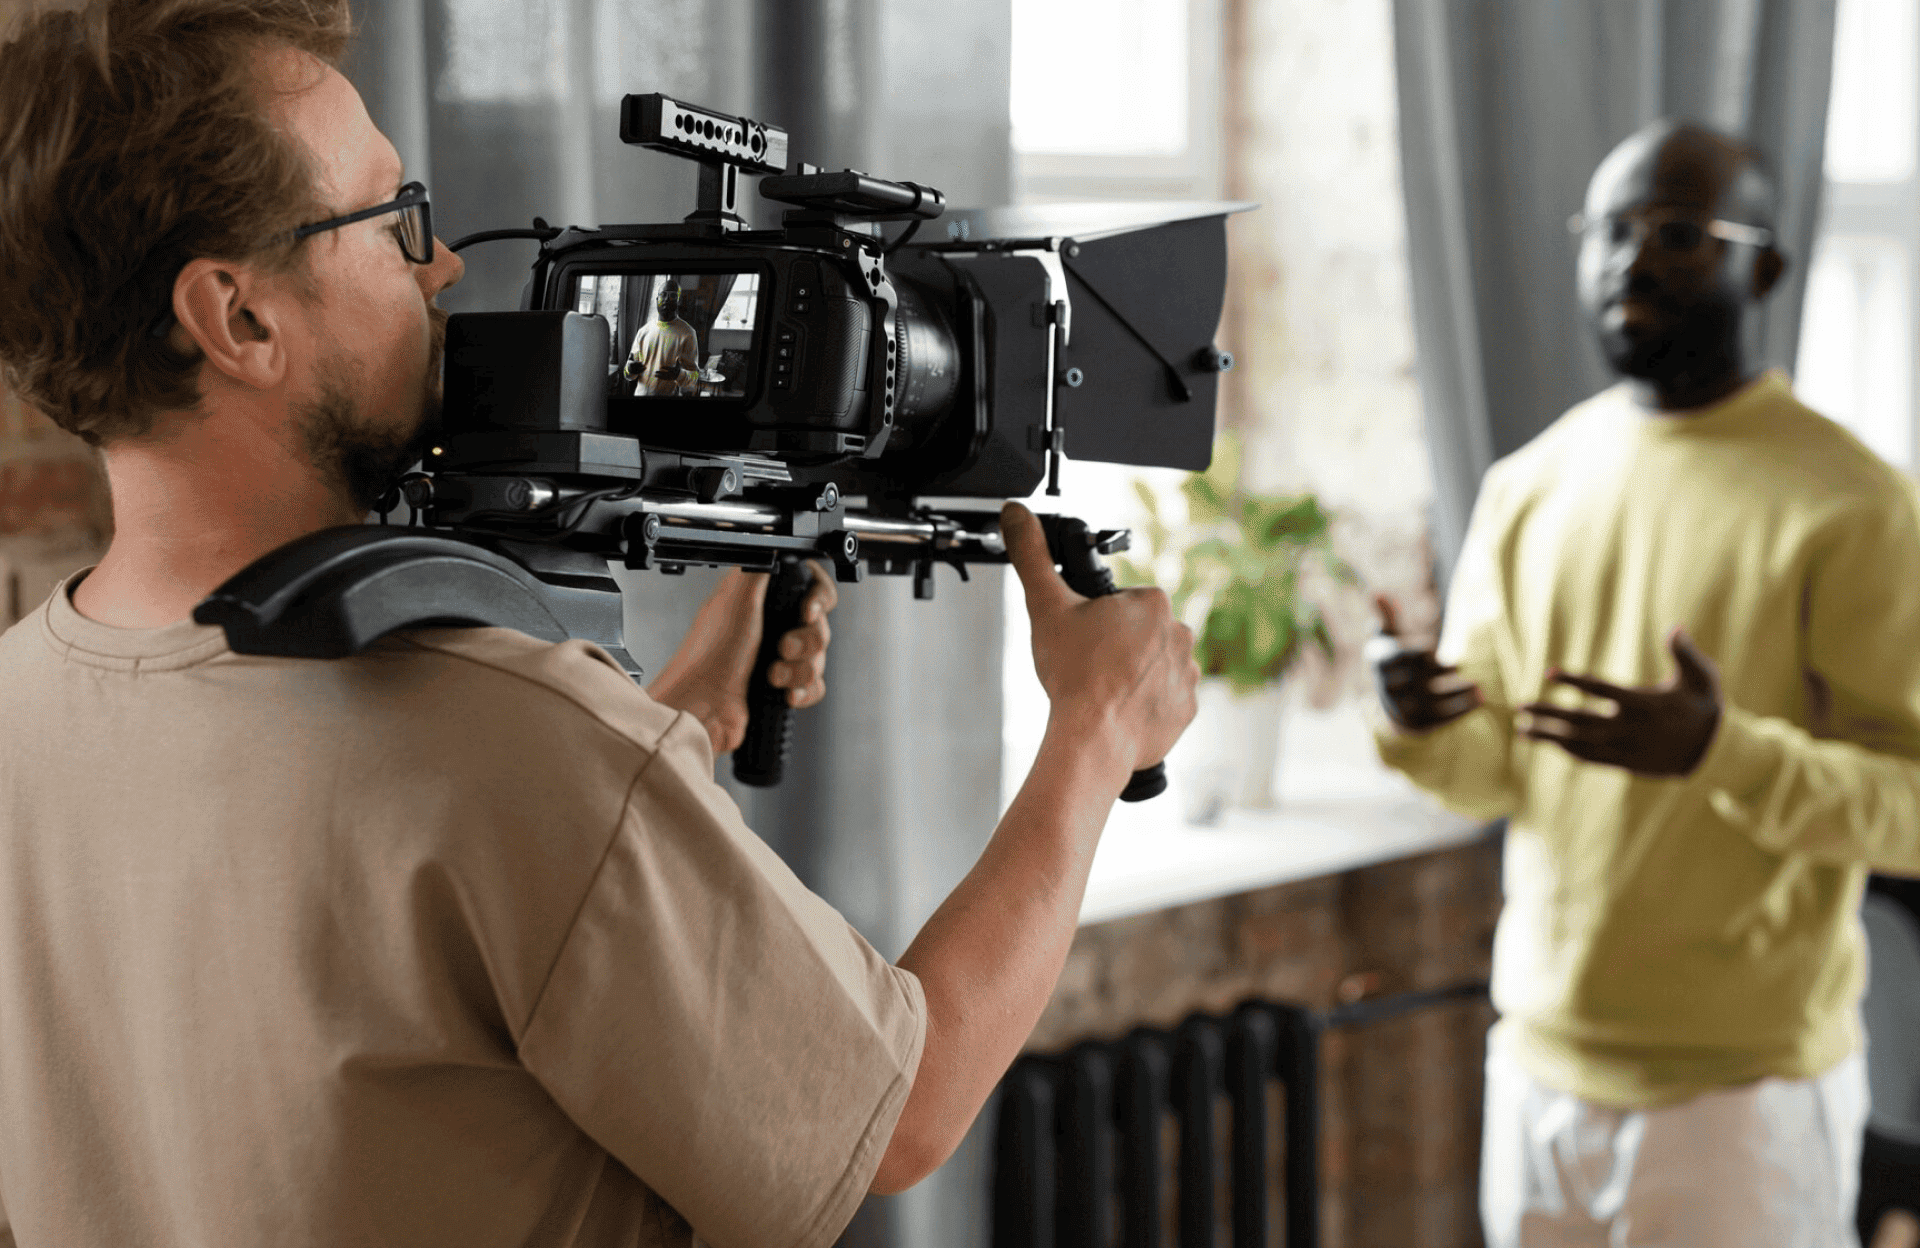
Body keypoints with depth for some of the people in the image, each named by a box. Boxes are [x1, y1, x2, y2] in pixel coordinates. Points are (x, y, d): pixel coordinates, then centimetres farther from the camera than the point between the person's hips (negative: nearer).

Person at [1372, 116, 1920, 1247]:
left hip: (1745, 1087, -5)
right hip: (1538, 1065, 5)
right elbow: (1490, 768, 11)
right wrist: (1422, 726, -11)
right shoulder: (1527, 487, 8)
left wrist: (1722, 750, -28)